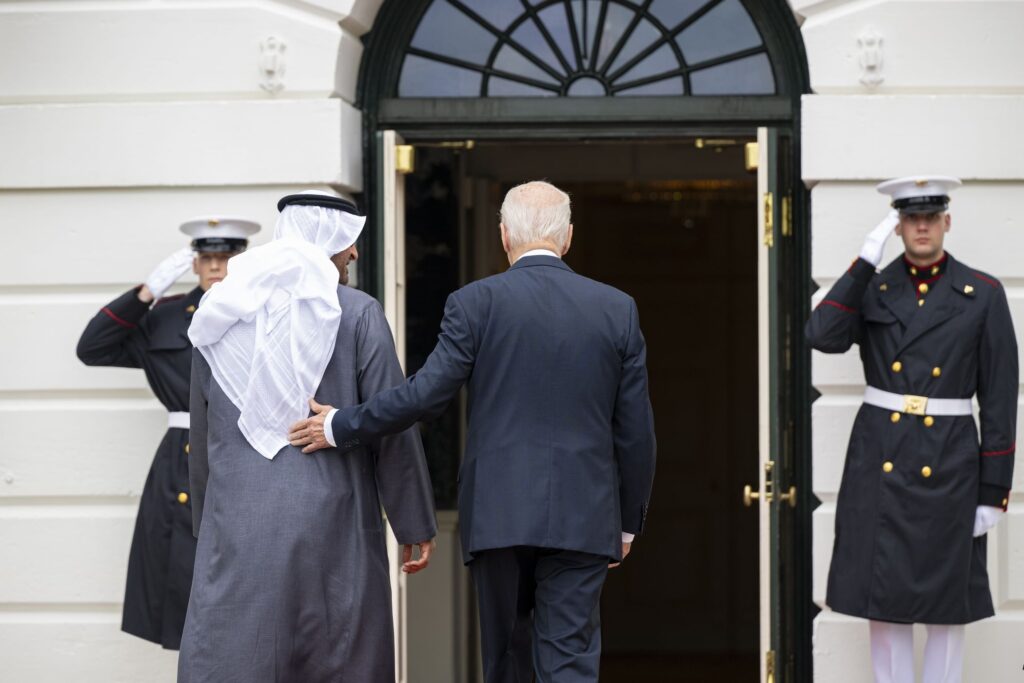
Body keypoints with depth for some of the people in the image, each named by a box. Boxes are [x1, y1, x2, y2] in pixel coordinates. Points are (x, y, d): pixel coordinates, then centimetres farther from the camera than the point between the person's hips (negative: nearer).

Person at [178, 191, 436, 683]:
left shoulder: (221, 315, 8)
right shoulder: (357, 314, -3)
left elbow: (202, 436, 13)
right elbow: (392, 426, -4)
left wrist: (205, 525, 22)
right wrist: (415, 526, 3)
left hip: (237, 530, 2)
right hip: (332, 526, -2)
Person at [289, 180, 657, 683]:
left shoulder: (475, 302, -3)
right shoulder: (617, 309, 4)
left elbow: (426, 395, -8)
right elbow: (635, 430, 6)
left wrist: (339, 426, 4)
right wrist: (628, 521, 16)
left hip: (499, 513, 0)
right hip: (582, 518, 1)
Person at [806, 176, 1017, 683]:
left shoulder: (983, 294, 0)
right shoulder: (872, 290, 6)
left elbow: (1000, 397, -2)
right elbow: (823, 336, -14)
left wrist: (994, 491, -6)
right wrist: (867, 258, -14)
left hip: (948, 465, -2)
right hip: (879, 464, 2)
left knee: (948, 602, 5)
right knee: (882, 599, 5)